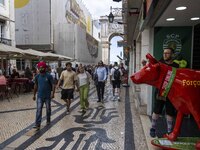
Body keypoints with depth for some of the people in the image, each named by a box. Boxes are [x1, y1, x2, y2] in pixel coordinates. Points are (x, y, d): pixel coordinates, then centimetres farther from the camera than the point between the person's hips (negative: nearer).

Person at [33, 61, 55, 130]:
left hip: (47, 96, -2)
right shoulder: (37, 76, 1)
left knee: (48, 109, 13)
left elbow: (52, 85, -8)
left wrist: (53, 93, -18)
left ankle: (48, 120, 34)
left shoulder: (49, 76, -10)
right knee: (38, 110, -2)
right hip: (39, 96, 2)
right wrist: (34, 95, 12)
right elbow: (35, 86, 11)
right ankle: (37, 124, 1)